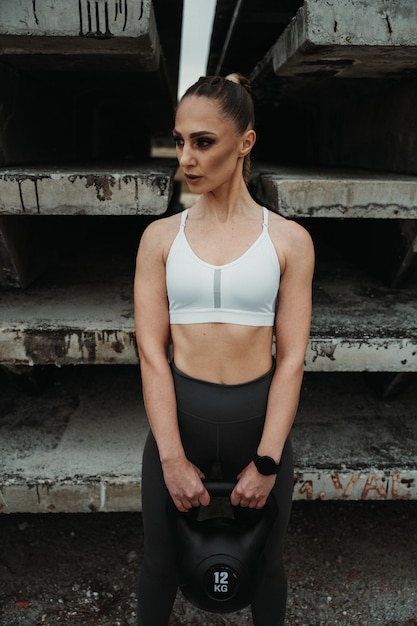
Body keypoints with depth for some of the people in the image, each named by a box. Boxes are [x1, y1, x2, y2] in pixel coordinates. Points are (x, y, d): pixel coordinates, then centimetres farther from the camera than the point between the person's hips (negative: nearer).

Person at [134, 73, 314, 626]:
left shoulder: (289, 240, -4)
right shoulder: (161, 237, -2)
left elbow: (291, 357, -7)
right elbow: (152, 351, -6)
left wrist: (266, 461, -11)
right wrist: (173, 457, -11)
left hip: (259, 416, 0)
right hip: (179, 414, 1)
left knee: (264, 562, 22)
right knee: (160, 563, 20)